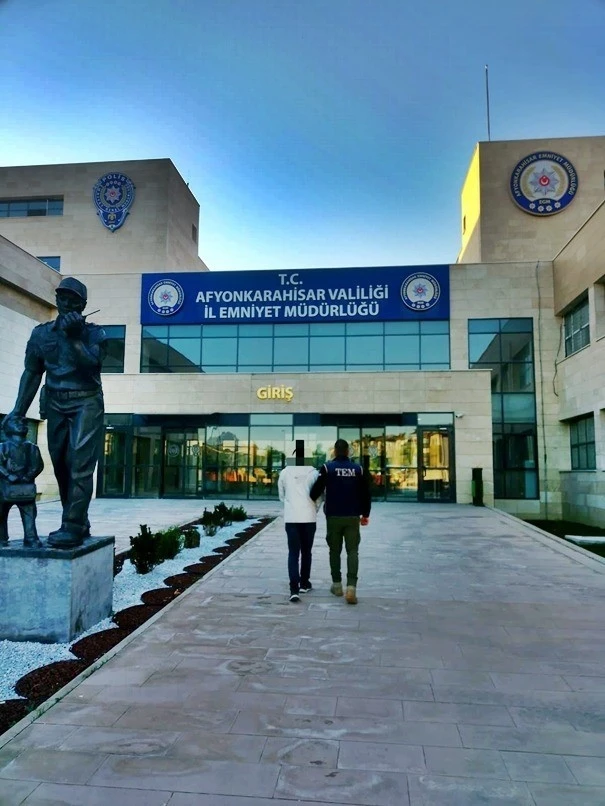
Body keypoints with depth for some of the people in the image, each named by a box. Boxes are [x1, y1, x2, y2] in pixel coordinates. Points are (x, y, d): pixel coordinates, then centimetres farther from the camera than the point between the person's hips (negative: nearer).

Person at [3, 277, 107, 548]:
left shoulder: (94, 333, 1)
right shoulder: (41, 333, 10)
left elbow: (90, 363, -15)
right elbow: (31, 373, 7)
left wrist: (74, 338, -20)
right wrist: (18, 411, 2)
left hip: (86, 403, -4)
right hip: (55, 406, 5)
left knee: (80, 464, -14)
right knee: (61, 465, 7)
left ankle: (72, 527, -15)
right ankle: (79, 522, 18)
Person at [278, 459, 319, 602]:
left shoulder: (285, 473, 1)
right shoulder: (313, 473, -4)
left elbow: (281, 495, 10)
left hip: (291, 518, 0)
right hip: (309, 517, 0)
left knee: (293, 553, 0)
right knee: (306, 552, 16)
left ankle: (294, 589, -12)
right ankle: (304, 584, 26)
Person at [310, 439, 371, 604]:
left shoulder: (327, 467, -6)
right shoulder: (358, 468, 3)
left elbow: (316, 490, -10)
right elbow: (365, 493, 6)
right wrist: (365, 514, 18)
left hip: (333, 516, -1)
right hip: (352, 517, 1)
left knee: (335, 550, 13)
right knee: (352, 551, 3)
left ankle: (337, 585, 21)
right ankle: (351, 587, -10)